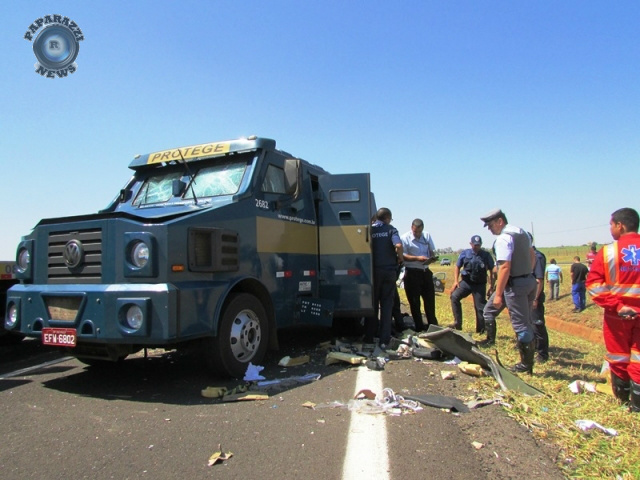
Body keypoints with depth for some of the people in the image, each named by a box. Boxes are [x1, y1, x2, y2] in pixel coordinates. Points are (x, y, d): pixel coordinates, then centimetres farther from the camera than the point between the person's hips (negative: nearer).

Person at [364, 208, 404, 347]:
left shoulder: (370, 229, 3)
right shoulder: (390, 229, -2)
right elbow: (398, 245, -19)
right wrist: (400, 258, -1)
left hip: (373, 270, 2)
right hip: (389, 270, -2)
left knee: (372, 303, 12)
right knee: (386, 304, 6)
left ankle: (369, 338, 17)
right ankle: (384, 340, 4)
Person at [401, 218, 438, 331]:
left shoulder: (427, 236, 8)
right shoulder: (405, 238, -9)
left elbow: (432, 251, 15)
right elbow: (403, 256, -13)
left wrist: (432, 258, -8)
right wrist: (417, 258, -24)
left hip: (425, 271, 5)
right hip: (412, 272, -5)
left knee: (430, 299, 12)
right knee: (414, 302, 3)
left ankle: (433, 325, 26)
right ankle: (419, 328, 15)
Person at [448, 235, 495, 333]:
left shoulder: (486, 255, 1)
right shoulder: (465, 254, 4)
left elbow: (492, 271, 5)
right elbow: (457, 267, 9)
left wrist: (491, 285, 0)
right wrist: (455, 281, -2)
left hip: (480, 285, -1)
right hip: (466, 282, 1)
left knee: (480, 307, 2)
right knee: (454, 296, -20)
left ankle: (481, 330, 16)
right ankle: (457, 323, -15)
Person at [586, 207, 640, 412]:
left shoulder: (608, 251, -9)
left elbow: (594, 284, -13)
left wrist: (616, 305, -11)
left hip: (617, 313, -1)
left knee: (618, 354, 15)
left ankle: (622, 394, 32)